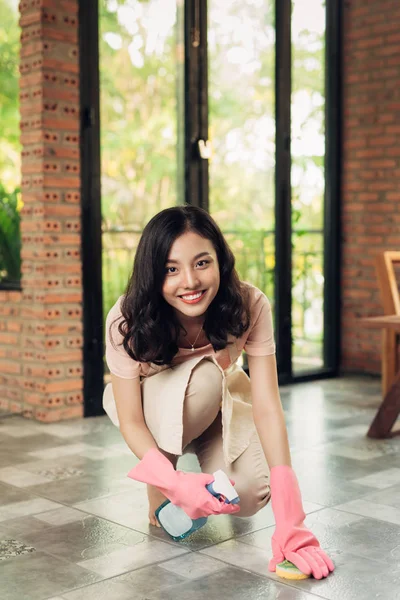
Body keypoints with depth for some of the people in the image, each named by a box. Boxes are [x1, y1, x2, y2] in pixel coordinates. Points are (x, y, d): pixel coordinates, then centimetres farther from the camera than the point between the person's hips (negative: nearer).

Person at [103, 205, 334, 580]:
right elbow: (131, 422, -26)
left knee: (251, 492, -27)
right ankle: (158, 496, -13)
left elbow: (267, 407, -33)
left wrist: (289, 519, -40)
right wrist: (174, 482, -46)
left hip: (218, 403, 2)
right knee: (200, 376, -37)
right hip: (151, 403, -1)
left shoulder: (250, 306, -30)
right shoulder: (128, 321, -32)